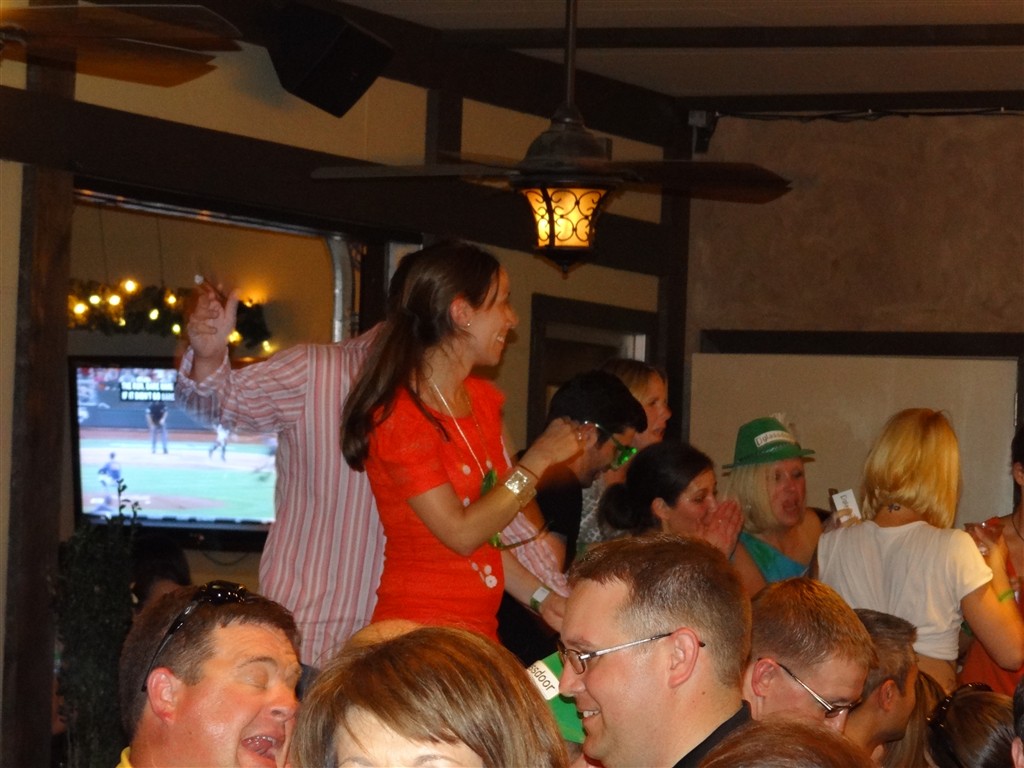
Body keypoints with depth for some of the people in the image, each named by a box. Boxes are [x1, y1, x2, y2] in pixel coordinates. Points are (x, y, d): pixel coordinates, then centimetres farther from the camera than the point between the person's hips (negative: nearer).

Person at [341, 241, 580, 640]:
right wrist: (538, 460, -10)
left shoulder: (483, 398, 13)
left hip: (480, 631, 8)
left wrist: (540, 597, 1)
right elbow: (461, 532, -17)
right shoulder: (399, 415, -12)